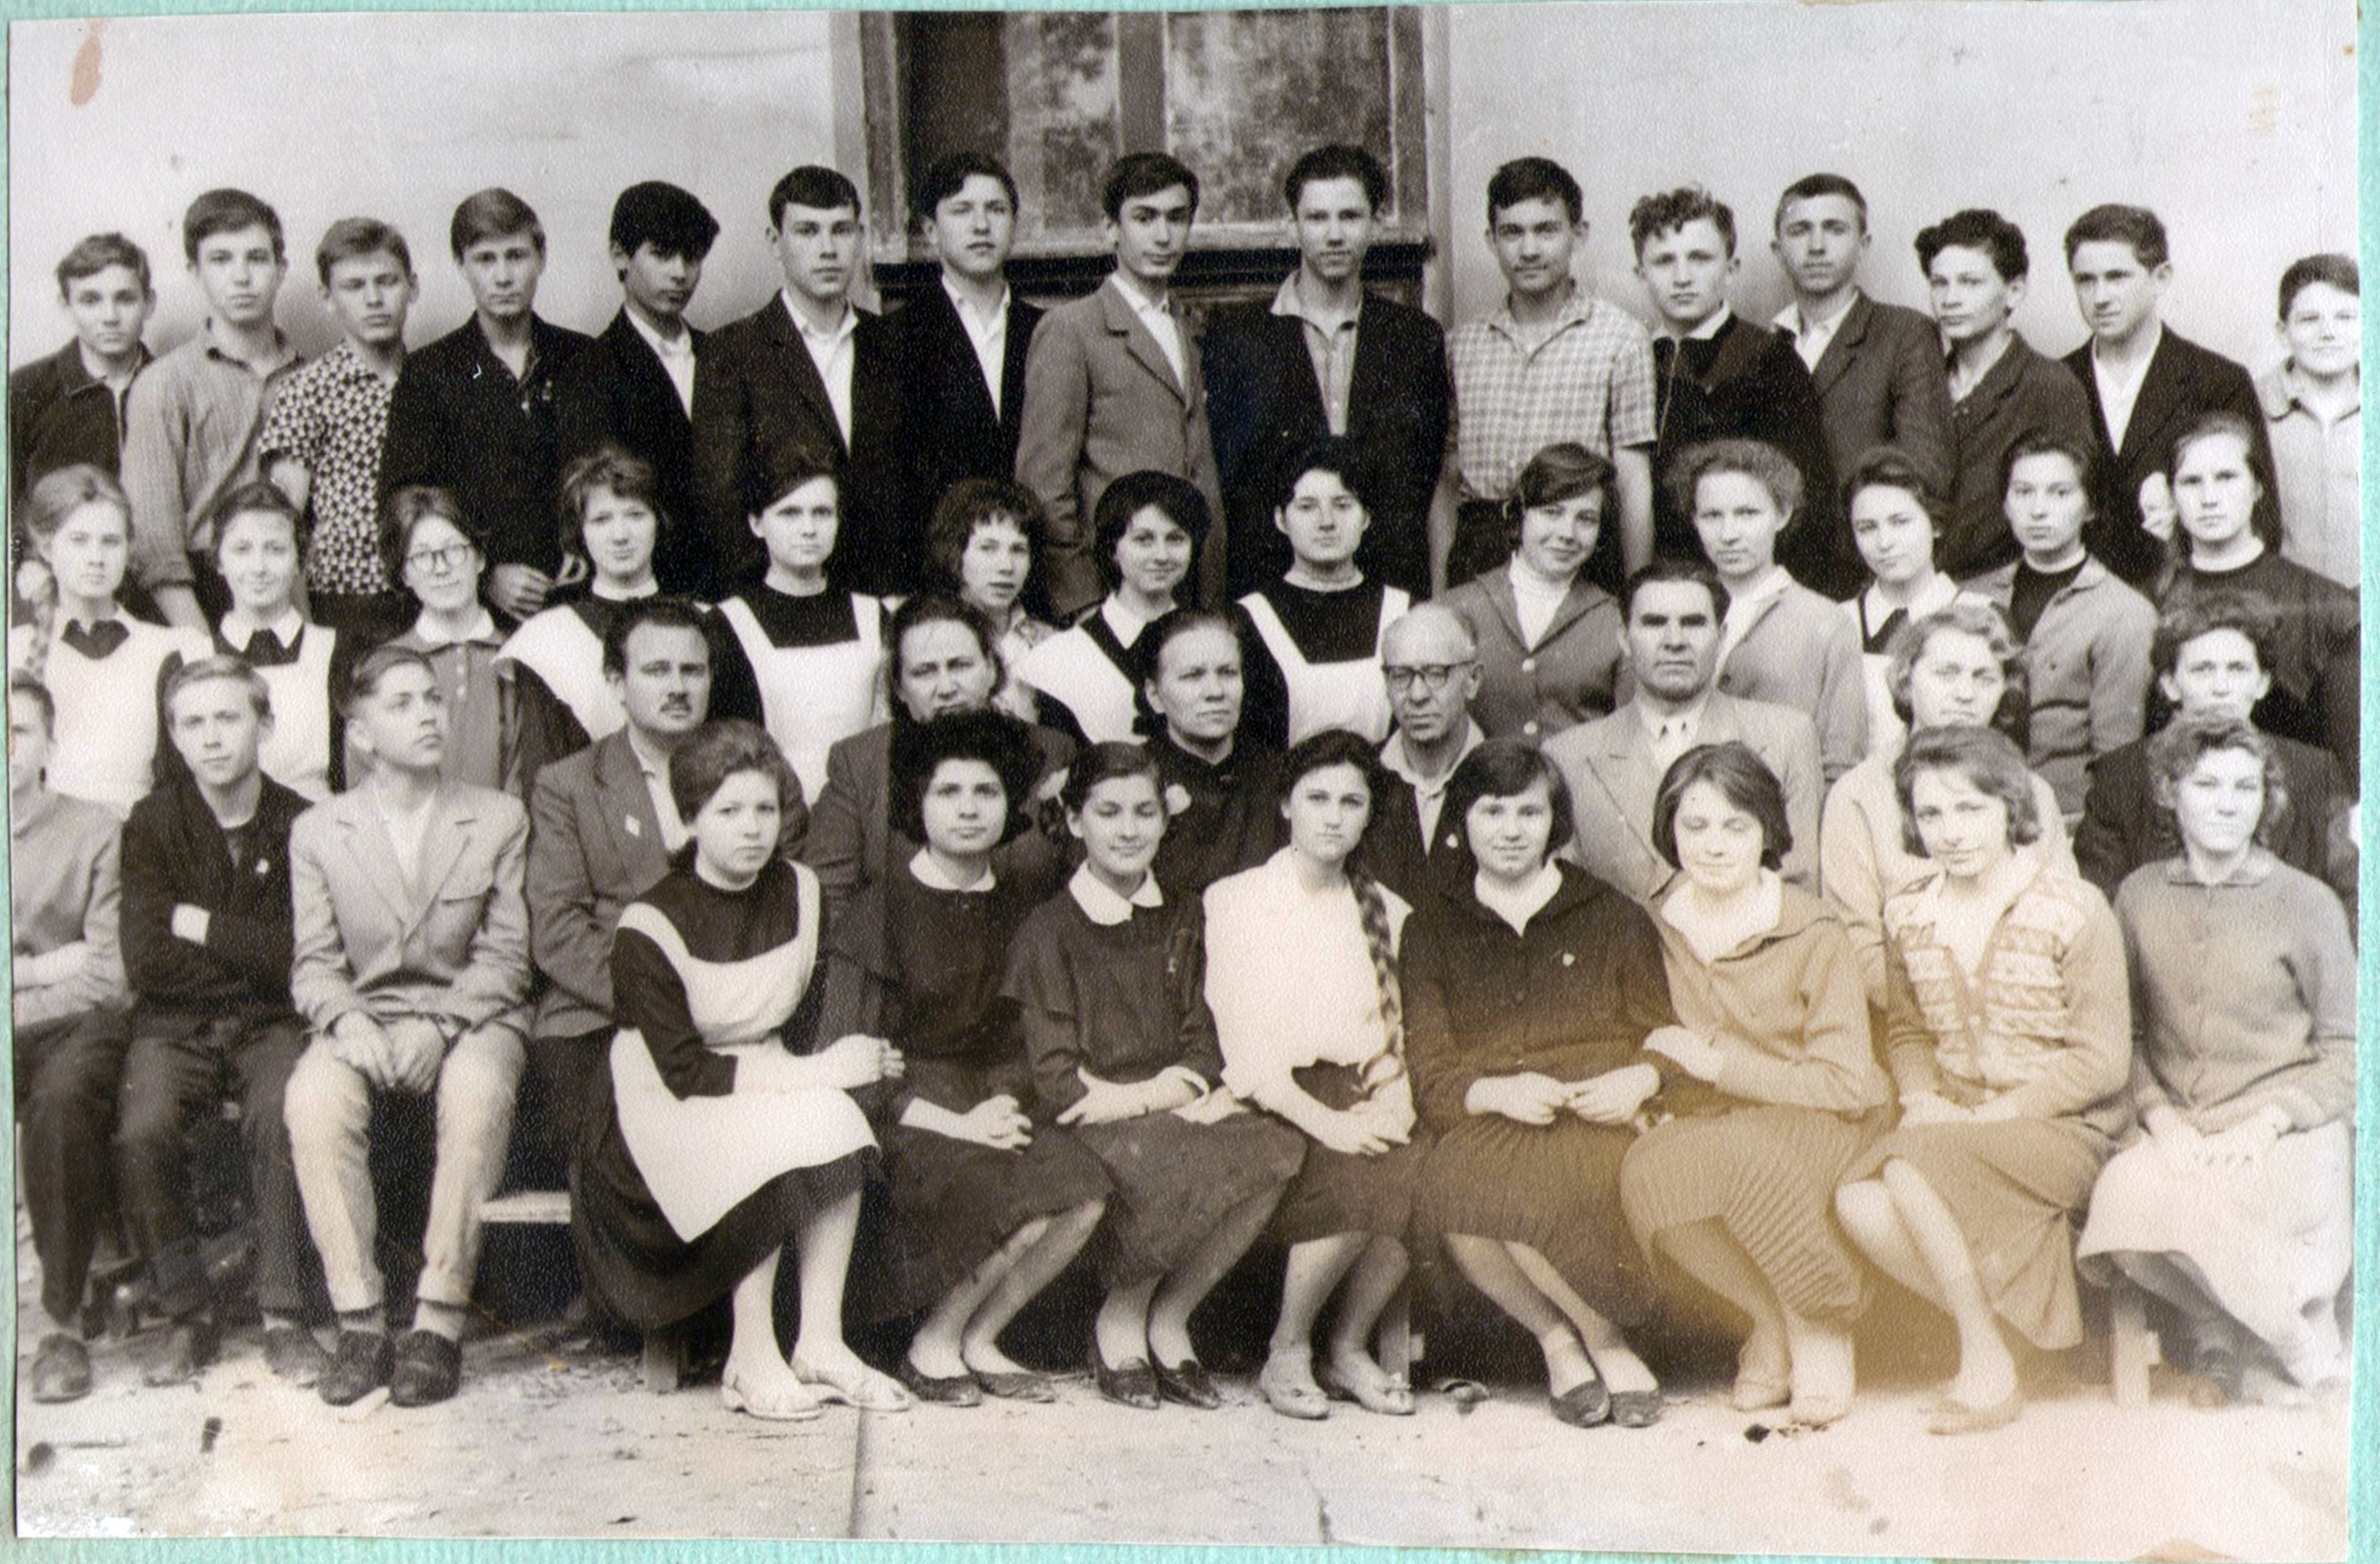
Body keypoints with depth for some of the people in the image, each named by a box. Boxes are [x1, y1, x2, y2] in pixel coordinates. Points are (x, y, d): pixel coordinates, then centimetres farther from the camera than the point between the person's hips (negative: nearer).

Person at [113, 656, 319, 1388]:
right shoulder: (151, 824, 2)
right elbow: (146, 963, -7)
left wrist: (203, 927, -5)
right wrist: (255, 953, -7)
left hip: (271, 1024, -1)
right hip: (175, 1025, 1)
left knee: (281, 1119, -31)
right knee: (143, 1129, -28)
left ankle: (284, 1316, -16)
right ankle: (187, 1313, -9)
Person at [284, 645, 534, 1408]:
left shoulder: (498, 818, 7)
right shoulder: (318, 830, 10)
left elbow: (504, 956, 2)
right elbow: (314, 964, 6)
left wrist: (438, 1025, -15)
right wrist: (347, 1020, -17)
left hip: (470, 1014, -1)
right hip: (364, 1018, 1)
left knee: (477, 1094, -36)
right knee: (313, 1098, -32)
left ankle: (440, 1320, -30)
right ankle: (360, 1322, -26)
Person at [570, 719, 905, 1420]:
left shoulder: (799, 892, 1)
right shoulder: (649, 926, -17)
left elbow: (801, 1028, 7)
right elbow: (685, 1072, -21)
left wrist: (850, 1058, -15)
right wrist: (814, 1072, -26)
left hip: (768, 1085, 5)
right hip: (656, 1107, -5)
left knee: (838, 1122, -27)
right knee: (778, 1134, -33)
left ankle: (820, 1344, -20)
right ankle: (750, 1361, -22)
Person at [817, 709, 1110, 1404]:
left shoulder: (1024, 907, 14)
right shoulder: (879, 912, -1)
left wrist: (1015, 1102, -5)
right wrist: (957, 1124, -16)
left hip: (1004, 1105, 5)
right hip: (914, 1115, -5)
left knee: (1086, 1190, -24)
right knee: (1028, 1199, -30)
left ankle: (979, 1340, -5)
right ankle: (934, 1345, -7)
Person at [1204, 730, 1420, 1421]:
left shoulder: (1387, 912, 20)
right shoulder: (1234, 900, 6)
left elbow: (1406, 1034, 13)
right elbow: (1244, 1045, -5)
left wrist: (1393, 1105, -9)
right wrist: (1323, 1121, -18)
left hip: (1363, 1095, 4)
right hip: (1272, 1103, -4)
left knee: (1421, 1174, -29)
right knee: (1360, 1181, -32)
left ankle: (1351, 1348, -10)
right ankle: (1287, 1352, -12)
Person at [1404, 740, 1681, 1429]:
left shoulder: (1613, 916, 18)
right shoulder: (1432, 926, 16)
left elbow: (1669, 1038, 15)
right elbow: (1430, 1074, 6)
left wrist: (1639, 1079, -9)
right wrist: (1500, 1092, -16)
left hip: (1598, 1119, -1)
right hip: (1486, 1126, 1)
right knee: (1450, 1182, -36)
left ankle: (1568, 1334, -10)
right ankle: (1574, 1338, -16)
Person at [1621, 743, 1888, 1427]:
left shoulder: (1814, 934, -8)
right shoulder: (1659, 927, 3)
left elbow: (1847, 1082, -11)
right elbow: (1650, 1043, 14)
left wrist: (1717, 1064, -15)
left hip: (1817, 1125, -3)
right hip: (1709, 1121, 3)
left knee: (1742, 1150, -38)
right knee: (1646, 1172, -32)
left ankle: (1825, 1320, -9)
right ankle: (1773, 1320, -7)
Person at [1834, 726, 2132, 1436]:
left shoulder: (2075, 911, -7)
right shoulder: (1909, 915, 9)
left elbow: (2101, 1061, -8)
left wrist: (1990, 1116, -15)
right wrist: (1921, 1099, -5)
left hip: (2060, 1128, -5)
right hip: (1951, 1127, 5)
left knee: (1909, 1170, -32)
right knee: (1858, 1205, -26)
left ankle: (1988, 1362, -14)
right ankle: (1998, 1329, -8)